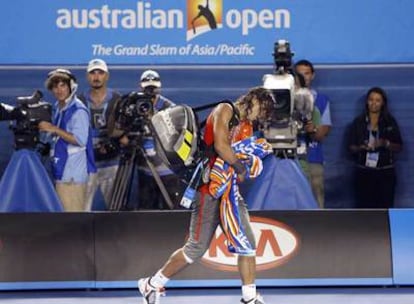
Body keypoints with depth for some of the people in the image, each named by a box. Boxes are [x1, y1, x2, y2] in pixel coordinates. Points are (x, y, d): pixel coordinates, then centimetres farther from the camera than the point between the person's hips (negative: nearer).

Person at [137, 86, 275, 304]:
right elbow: (220, 145, -23)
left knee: (247, 242, 0)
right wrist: (241, 168, -13)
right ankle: (152, 284, 12)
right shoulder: (225, 110, -9)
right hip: (210, 189, -9)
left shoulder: (245, 125, 18)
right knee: (197, 248, -3)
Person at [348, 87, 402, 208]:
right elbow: (351, 147, 6)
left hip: (386, 172, 0)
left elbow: (399, 147, 4)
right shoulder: (358, 122, 4)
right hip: (364, 172, 0)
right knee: (364, 207, -3)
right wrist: (362, 147, -15)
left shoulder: (390, 122, 4)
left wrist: (385, 144, -15)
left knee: (385, 207, -4)